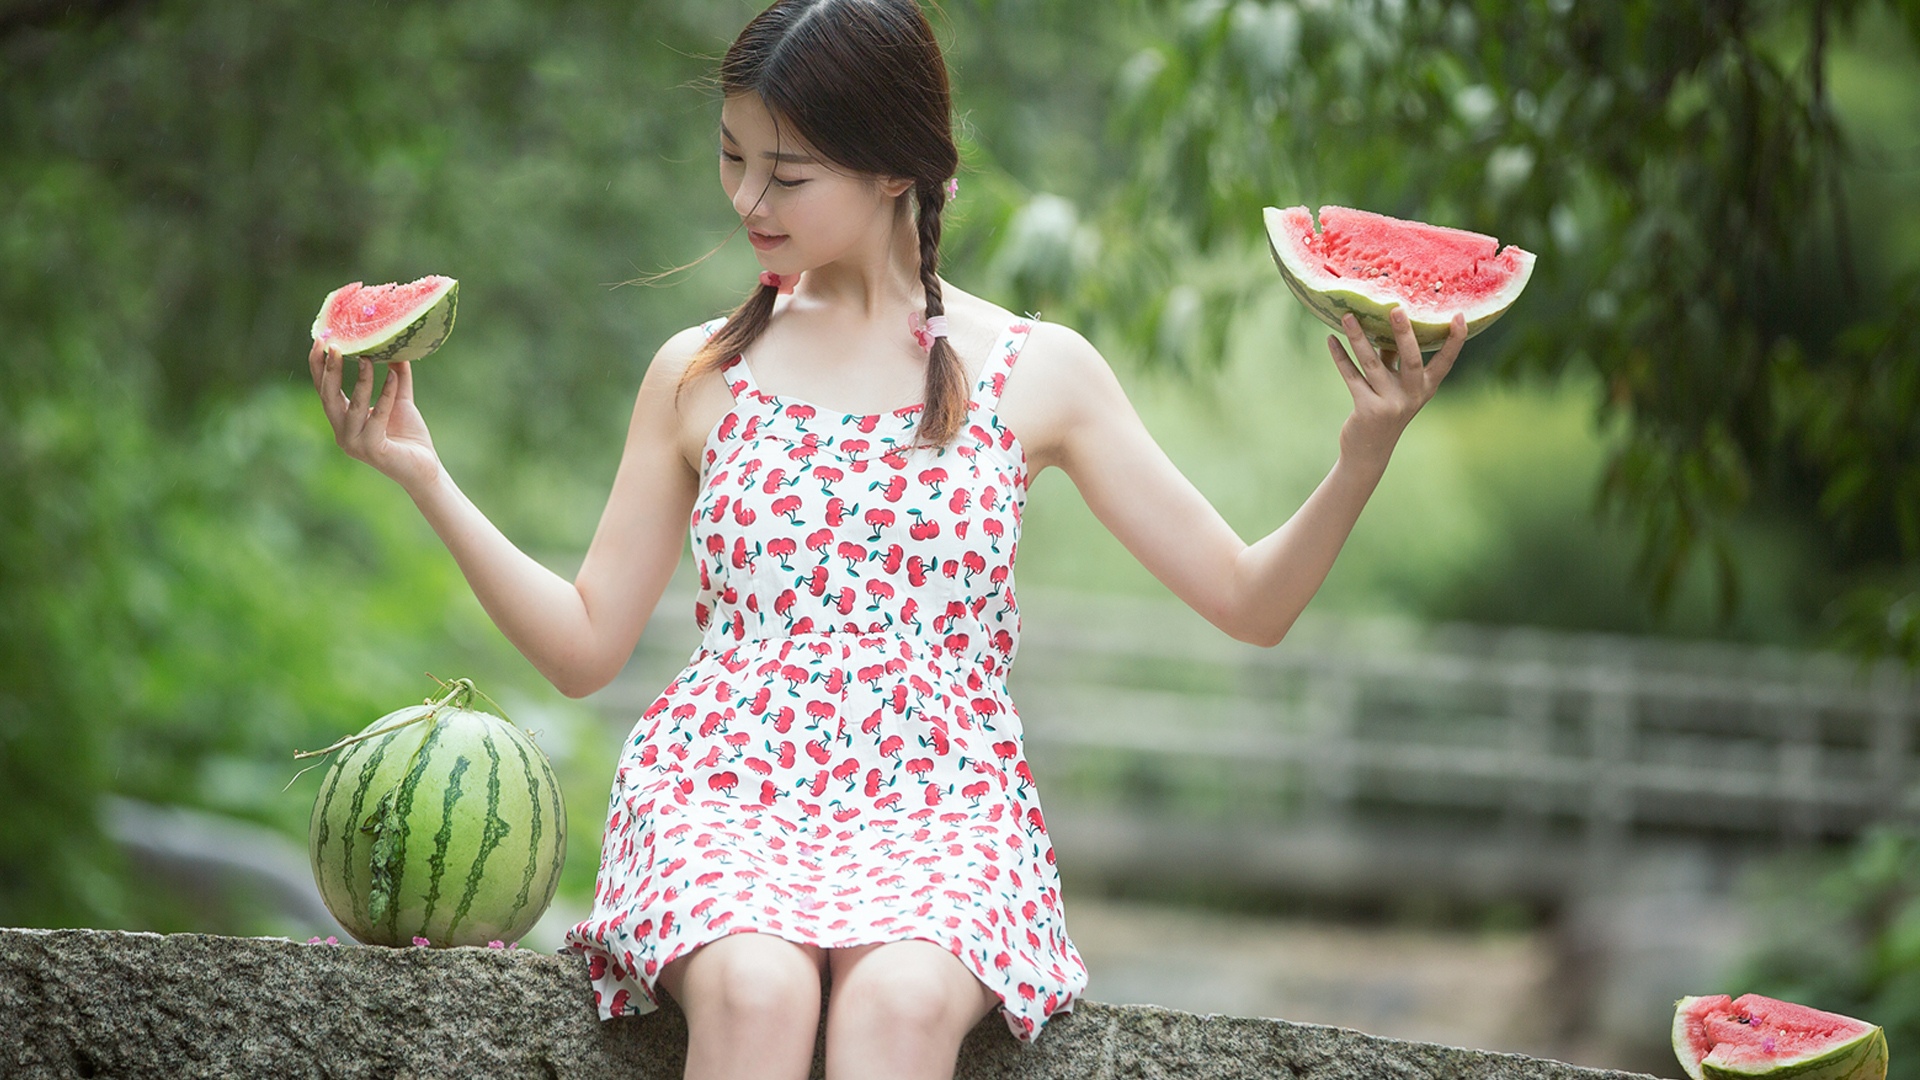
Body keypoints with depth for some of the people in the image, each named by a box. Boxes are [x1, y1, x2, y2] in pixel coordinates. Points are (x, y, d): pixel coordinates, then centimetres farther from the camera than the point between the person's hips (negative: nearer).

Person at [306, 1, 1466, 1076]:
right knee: (755, 987, -35)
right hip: (722, 790, 1)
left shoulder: (1032, 370, 8)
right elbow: (586, 646, 15)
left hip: (940, 805, -1)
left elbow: (1251, 601, 7)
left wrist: (1366, 449, -10)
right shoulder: (701, 374, 13)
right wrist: (423, 477, 7)